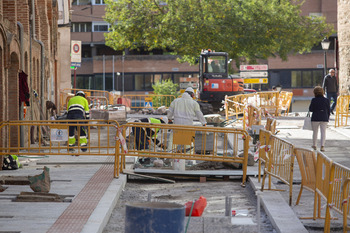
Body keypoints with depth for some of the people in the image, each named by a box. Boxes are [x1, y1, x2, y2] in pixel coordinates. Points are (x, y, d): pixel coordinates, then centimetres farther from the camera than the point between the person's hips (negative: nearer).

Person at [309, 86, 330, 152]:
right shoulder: (326, 100, -1)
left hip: (315, 118, -1)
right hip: (324, 118, 1)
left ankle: (314, 146, 24)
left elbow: (310, 109, -3)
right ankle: (322, 146, -10)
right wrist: (328, 118, 14)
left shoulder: (314, 100, -7)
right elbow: (328, 110, 4)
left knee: (315, 132, 13)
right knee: (323, 132, 2)